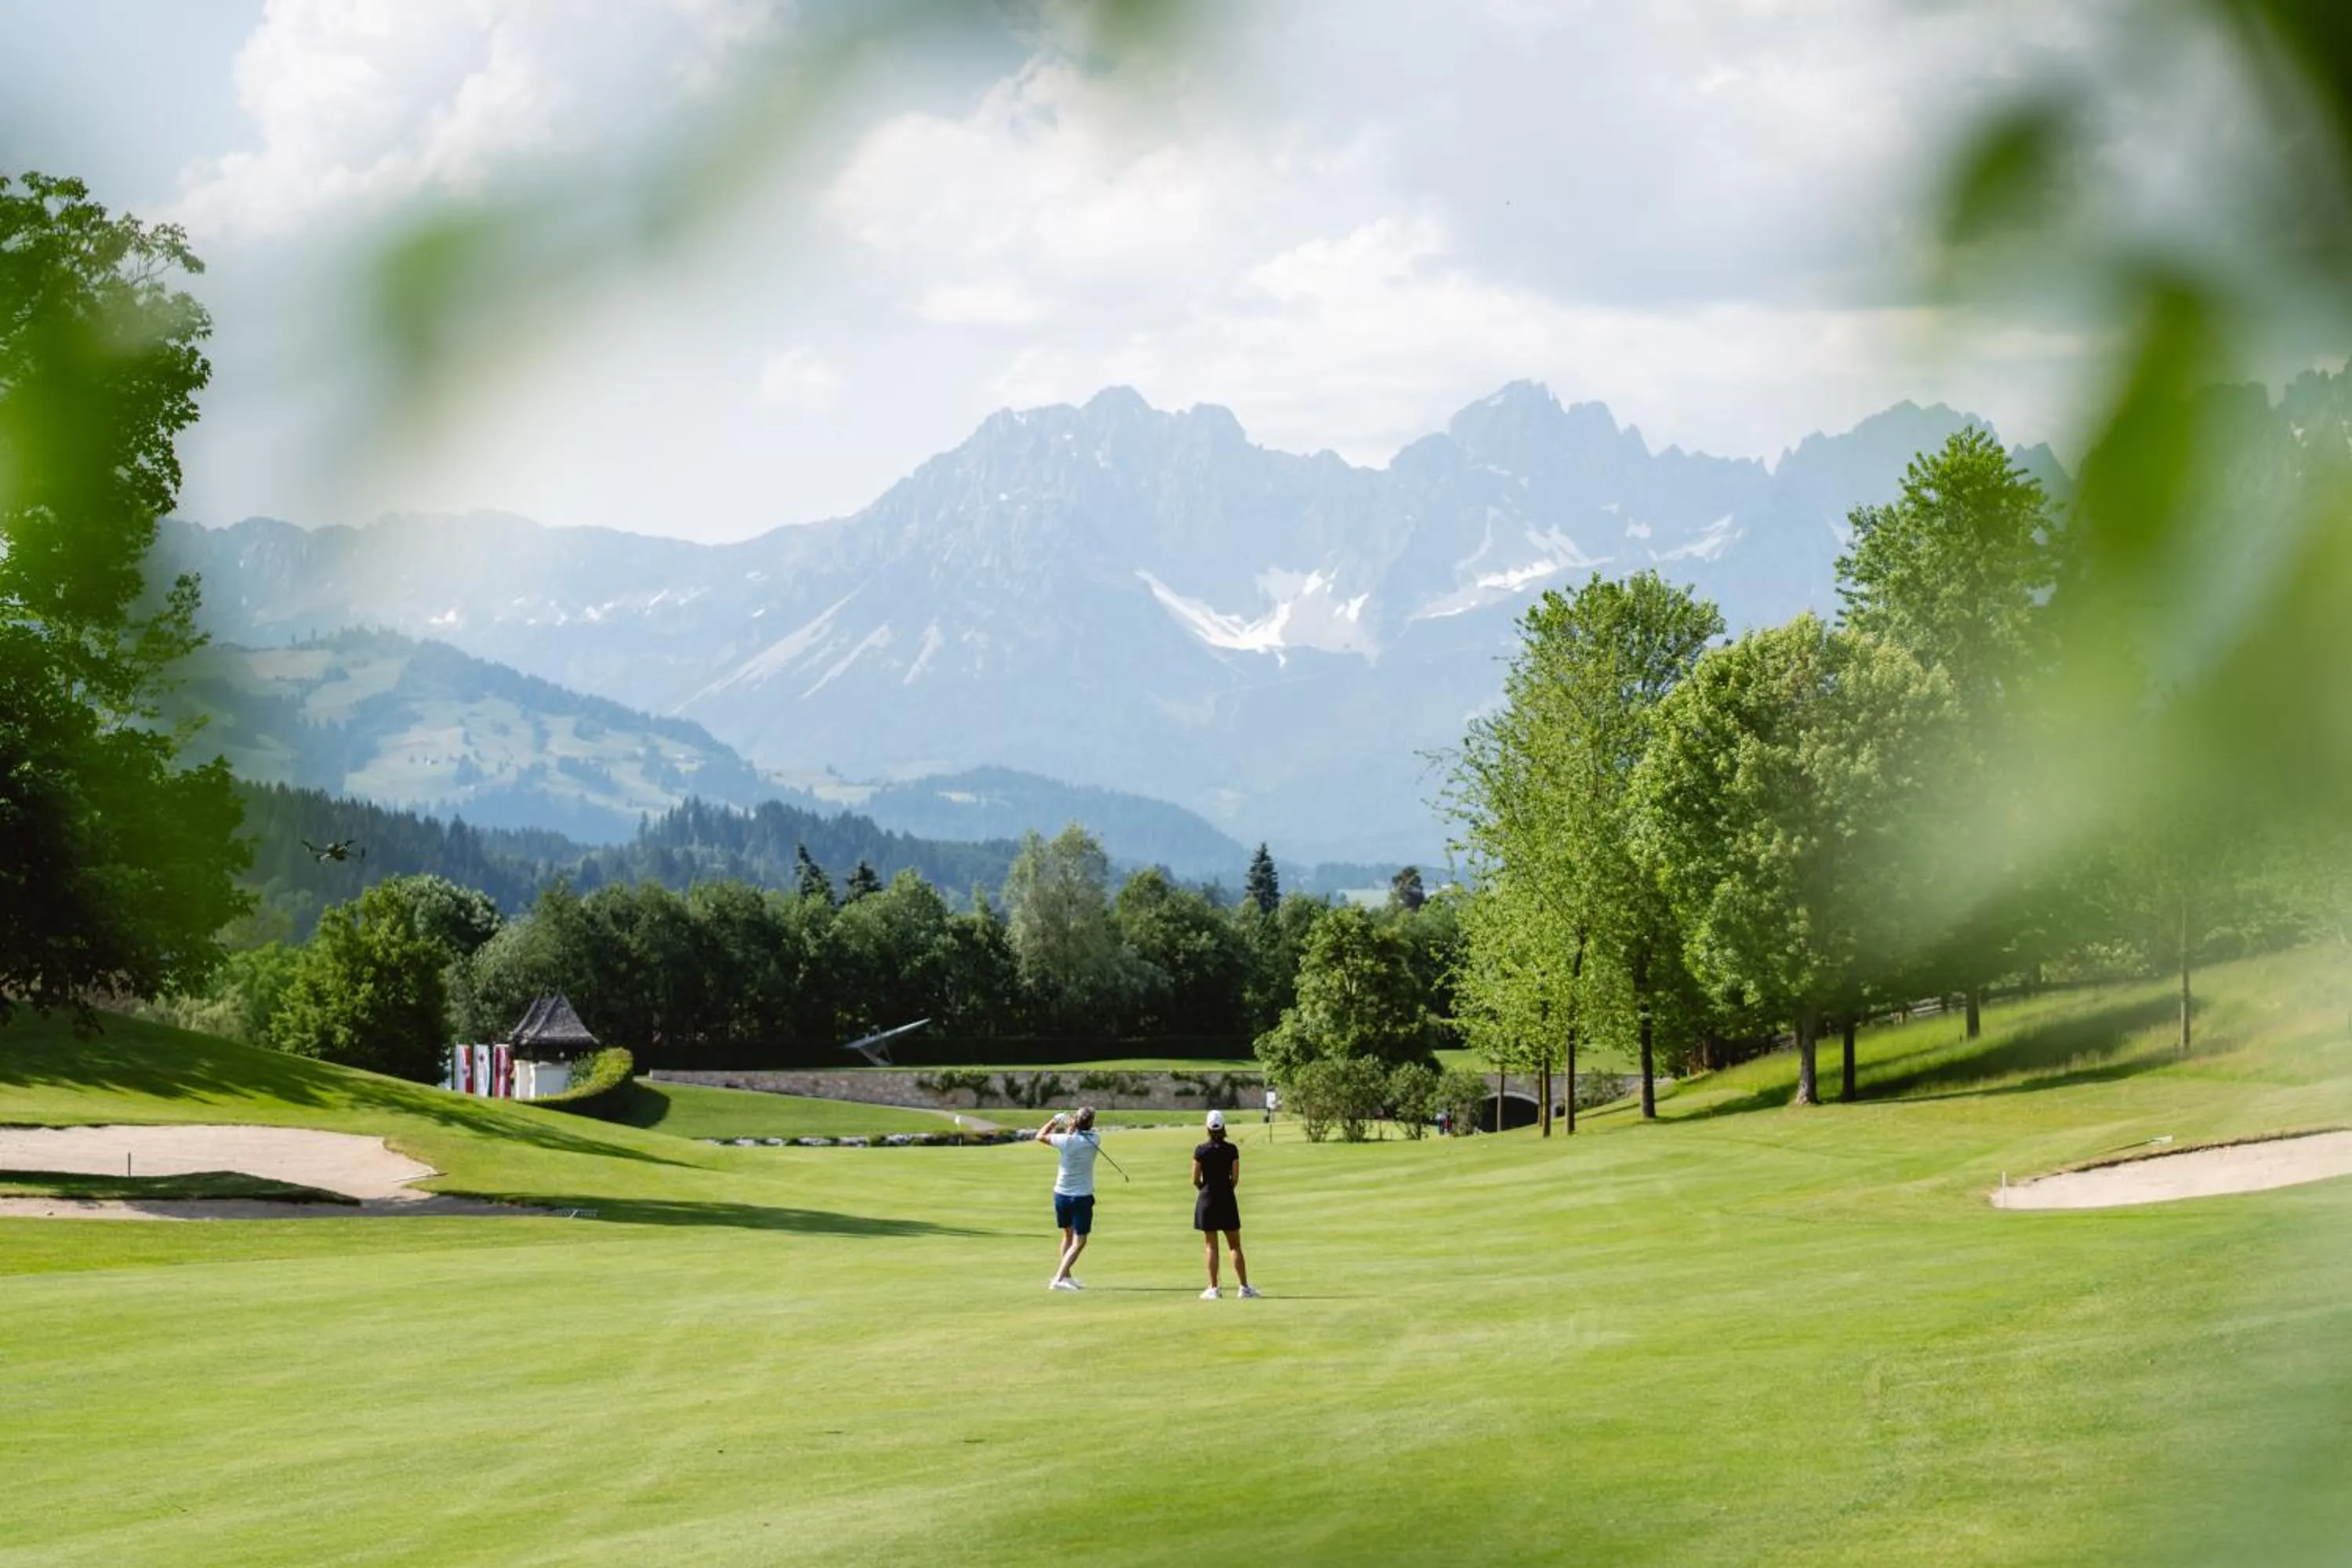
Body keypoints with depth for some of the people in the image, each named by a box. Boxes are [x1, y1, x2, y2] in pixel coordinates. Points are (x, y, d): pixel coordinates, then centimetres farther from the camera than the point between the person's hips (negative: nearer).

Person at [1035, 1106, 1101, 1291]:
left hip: (1062, 1194, 2)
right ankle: (1059, 1279, -16)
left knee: (1068, 1235, 23)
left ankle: (1065, 1276, 27)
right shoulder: (1095, 1139, -11)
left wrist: (1055, 1121, 14)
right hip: (1083, 1197, -2)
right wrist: (1073, 1129, 3)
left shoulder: (1067, 1140, -13)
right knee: (1079, 1242, -1)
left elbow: (1040, 1136, 4)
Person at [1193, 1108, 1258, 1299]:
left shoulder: (1201, 1151, -7)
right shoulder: (1232, 1150, -5)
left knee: (1211, 1246, 3)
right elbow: (1235, 1178, -4)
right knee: (1235, 1246, 8)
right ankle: (1244, 1286, 7)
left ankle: (1213, 1288, 1)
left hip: (1207, 1199, -1)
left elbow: (1195, 1180, -4)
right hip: (1227, 1199, 1)